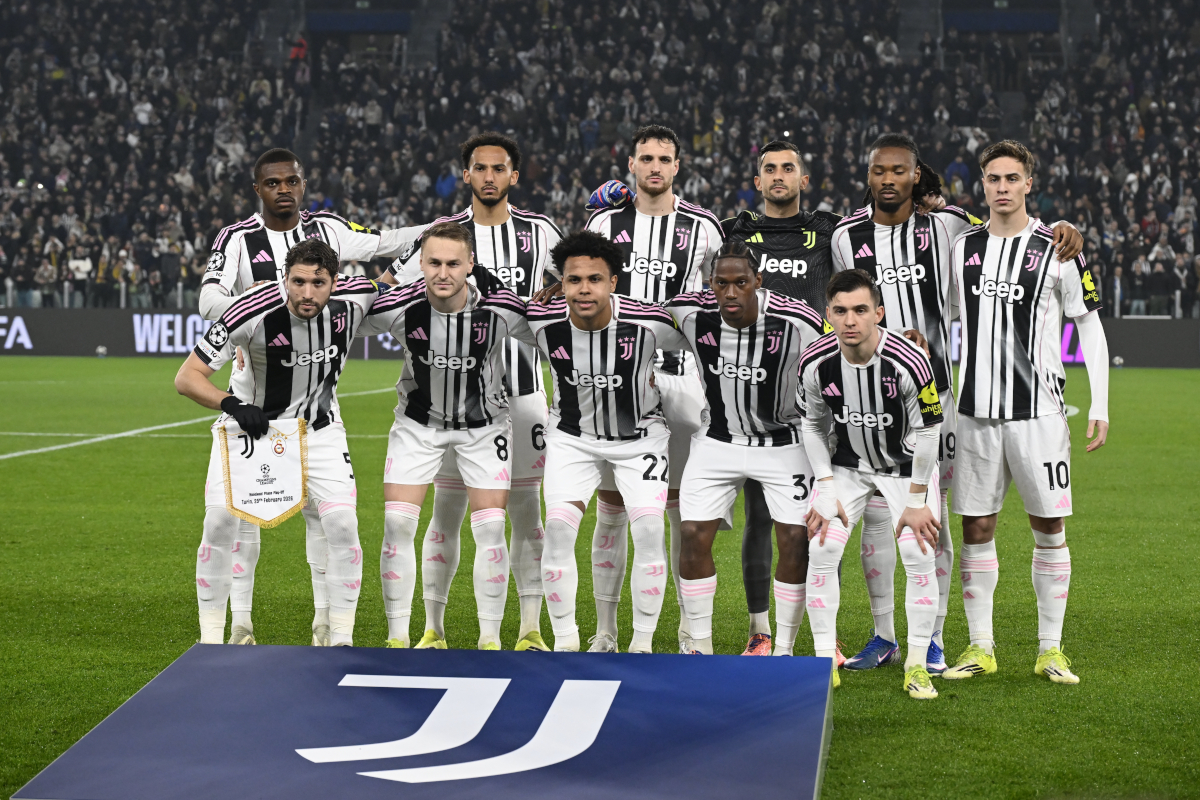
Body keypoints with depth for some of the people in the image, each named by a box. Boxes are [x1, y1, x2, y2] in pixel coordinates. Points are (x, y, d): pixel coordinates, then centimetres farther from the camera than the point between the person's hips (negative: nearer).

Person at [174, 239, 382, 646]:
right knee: (220, 521, -13)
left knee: (342, 524, -12)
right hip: (252, 419, -2)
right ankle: (210, 639, 1)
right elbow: (187, 377, -25)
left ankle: (341, 639, 2)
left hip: (320, 427, 2)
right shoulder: (252, 312, -30)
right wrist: (234, 405, -37)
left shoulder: (356, 298, -21)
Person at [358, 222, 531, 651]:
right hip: (418, 422, 1)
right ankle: (398, 639, 3)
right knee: (397, 523, -8)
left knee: (490, 527, -6)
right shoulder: (396, 307, -23)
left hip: (484, 424, 0)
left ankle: (490, 639, 8)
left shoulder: (502, 308, -25)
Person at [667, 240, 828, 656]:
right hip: (718, 440, 2)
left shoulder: (796, 322, -24)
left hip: (782, 443, -2)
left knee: (795, 540, -8)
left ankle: (783, 649, 7)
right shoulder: (692, 313, -17)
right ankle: (700, 644, 9)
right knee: (694, 536, -6)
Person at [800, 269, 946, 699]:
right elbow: (813, 426, -1)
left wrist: (916, 501, -14)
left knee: (919, 558, -14)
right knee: (821, 551, -11)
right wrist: (826, 489, -6)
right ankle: (825, 662, 1)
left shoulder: (908, 363, -29)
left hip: (907, 465, -2)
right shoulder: (815, 363, -19)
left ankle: (917, 666, 1)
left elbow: (925, 433, -17)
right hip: (846, 465, 3)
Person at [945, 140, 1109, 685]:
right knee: (976, 527, 3)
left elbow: (1090, 327, 3)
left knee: (1048, 527, 1)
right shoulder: (962, 249, 8)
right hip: (976, 410, 3)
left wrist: (1100, 406, -3)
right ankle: (980, 647, 12)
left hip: (1038, 409, -3)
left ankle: (1050, 649, 10)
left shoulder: (1056, 250, -1)